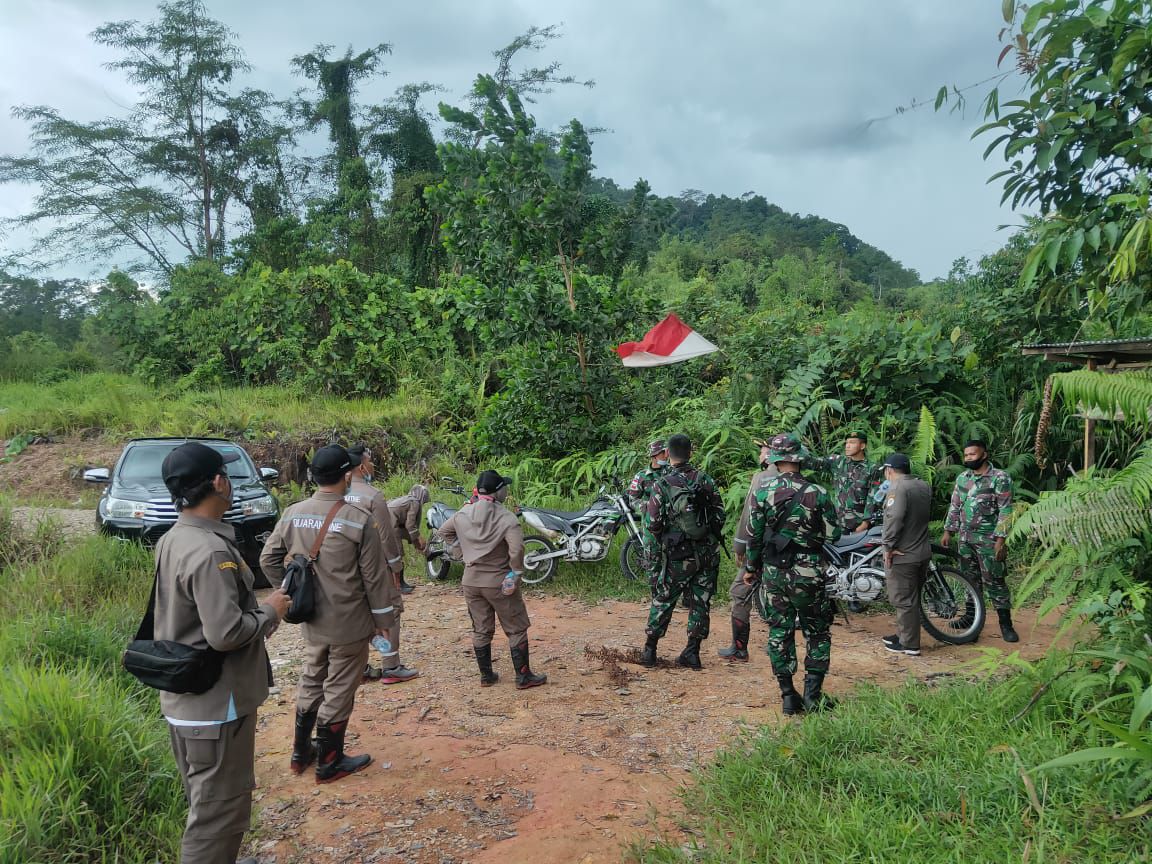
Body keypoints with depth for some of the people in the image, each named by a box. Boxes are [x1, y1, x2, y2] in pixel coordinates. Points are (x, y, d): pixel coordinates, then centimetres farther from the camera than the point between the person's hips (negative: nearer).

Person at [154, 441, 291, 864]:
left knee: (206, 802, 25)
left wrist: (256, 604, 11)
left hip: (185, 698, 10)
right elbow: (225, 633, -29)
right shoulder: (210, 551, -26)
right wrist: (270, 611, -13)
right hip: (215, 703, -10)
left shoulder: (172, 540, 5)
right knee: (220, 810, 4)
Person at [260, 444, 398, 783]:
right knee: (339, 690, 9)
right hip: (349, 623, -5)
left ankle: (301, 752, 35)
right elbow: (374, 576, -14)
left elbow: (268, 560, 4)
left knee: (311, 682, 22)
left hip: (311, 620, 5)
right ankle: (329, 763, 22)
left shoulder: (292, 514, -4)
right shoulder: (359, 519, -18)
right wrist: (383, 618, -3)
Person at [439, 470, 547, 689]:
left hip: (471, 581, 6)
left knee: (481, 630, 16)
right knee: (516, 630, 7)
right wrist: (516, 573, -15)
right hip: (499, 583, -5)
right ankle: (523, 677, 12)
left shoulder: (463, 514, 0)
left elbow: (444, 531, 16)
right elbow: (517, 548, -29)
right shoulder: (505, 517, -18)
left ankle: (486, 676, 26)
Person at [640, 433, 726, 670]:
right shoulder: (705, 479, 0)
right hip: (709, 553, 3)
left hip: (679, 555, -2)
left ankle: (649, 650, 16)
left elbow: (652, 524, -9)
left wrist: (663, 540, 12)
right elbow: (720, 513, 3)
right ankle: (692, 653, 14)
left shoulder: (661, 486, -10)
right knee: (700, 602, 11)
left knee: (663, 600, 11)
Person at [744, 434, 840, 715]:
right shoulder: (817, 493, -9)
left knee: (779, 633, 11)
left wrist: (750, 568, 12)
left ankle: (788, 695, 15)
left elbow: (754, 535, 0)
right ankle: (813, 694, 10)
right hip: (807, 573, -2)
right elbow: (832, 535, -4)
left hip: (772, 573, 2)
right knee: (817, 633, 13)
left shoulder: (763, 492, -5)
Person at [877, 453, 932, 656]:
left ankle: (909, 644, 7)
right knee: (912, 598, 18)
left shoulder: (897, 488, -18)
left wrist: (889, 547, -20)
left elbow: (894, 518, -27)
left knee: (904, 600, 0)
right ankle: (904, 634, 30)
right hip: (923, 551, 9)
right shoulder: (924, 486, 9)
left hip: (902, 555, -9)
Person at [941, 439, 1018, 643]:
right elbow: (955, 506, 14)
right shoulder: (962, 477, 8)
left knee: (994, 581, -3)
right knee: (969, 579, 12)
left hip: (988, 539, -6)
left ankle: (1006, 624, 7)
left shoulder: (1000, 478, -10)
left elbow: (1005, 511, -12)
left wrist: (1000, 540, -17)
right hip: (965, 537, 6)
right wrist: (948, 531, 10)